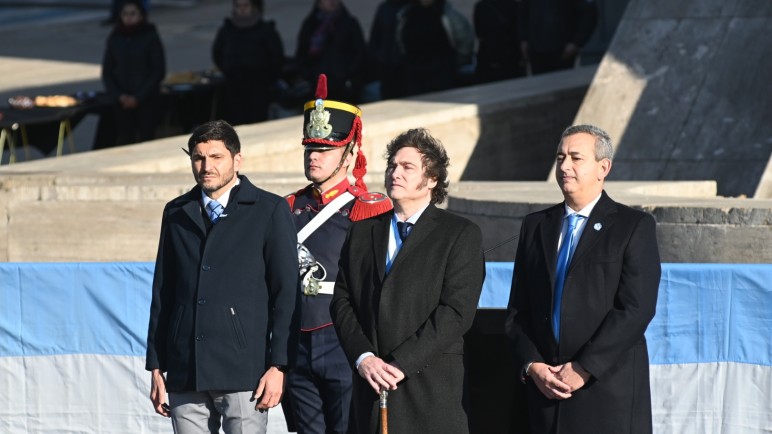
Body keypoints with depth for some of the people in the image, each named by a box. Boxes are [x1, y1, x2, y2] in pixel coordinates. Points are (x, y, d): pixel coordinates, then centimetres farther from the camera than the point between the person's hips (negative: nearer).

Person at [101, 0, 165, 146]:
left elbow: (158, 72, -4)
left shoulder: (150, 37, -3)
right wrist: (118, 96, -7)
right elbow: (107, 72, 8)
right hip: (122, 102, 2)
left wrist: (138, 97, -11)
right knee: (124, 141, -3)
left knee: (145, 140, -6)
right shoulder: (115, 39, 5)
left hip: (146, 101, -2)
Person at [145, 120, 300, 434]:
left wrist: (278, 366, -8)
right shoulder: (176, 214, 15)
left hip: (243, 372, -4)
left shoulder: (270, 211, 2)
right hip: (185, 374, 4)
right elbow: (162, 294, 16)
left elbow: (287, 293, -1)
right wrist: (156, 367, 11)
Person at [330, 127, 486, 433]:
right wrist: (363, 357, -7)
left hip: (432, 392, -4)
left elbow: (456, 311, -7)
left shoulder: (461, 234, 3)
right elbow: (342, 302, 11)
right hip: (371, 387, 4)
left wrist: (402, 363, -13)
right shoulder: (363, 231, 17)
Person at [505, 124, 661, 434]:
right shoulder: (535, 226, 15)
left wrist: (584, 369, -14)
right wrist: (532, 366, -4)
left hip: (610, 395, -4)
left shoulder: (635, 227, 0)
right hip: (546, 391, 4)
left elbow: (636, 309, -9)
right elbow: (517, 310, 13)